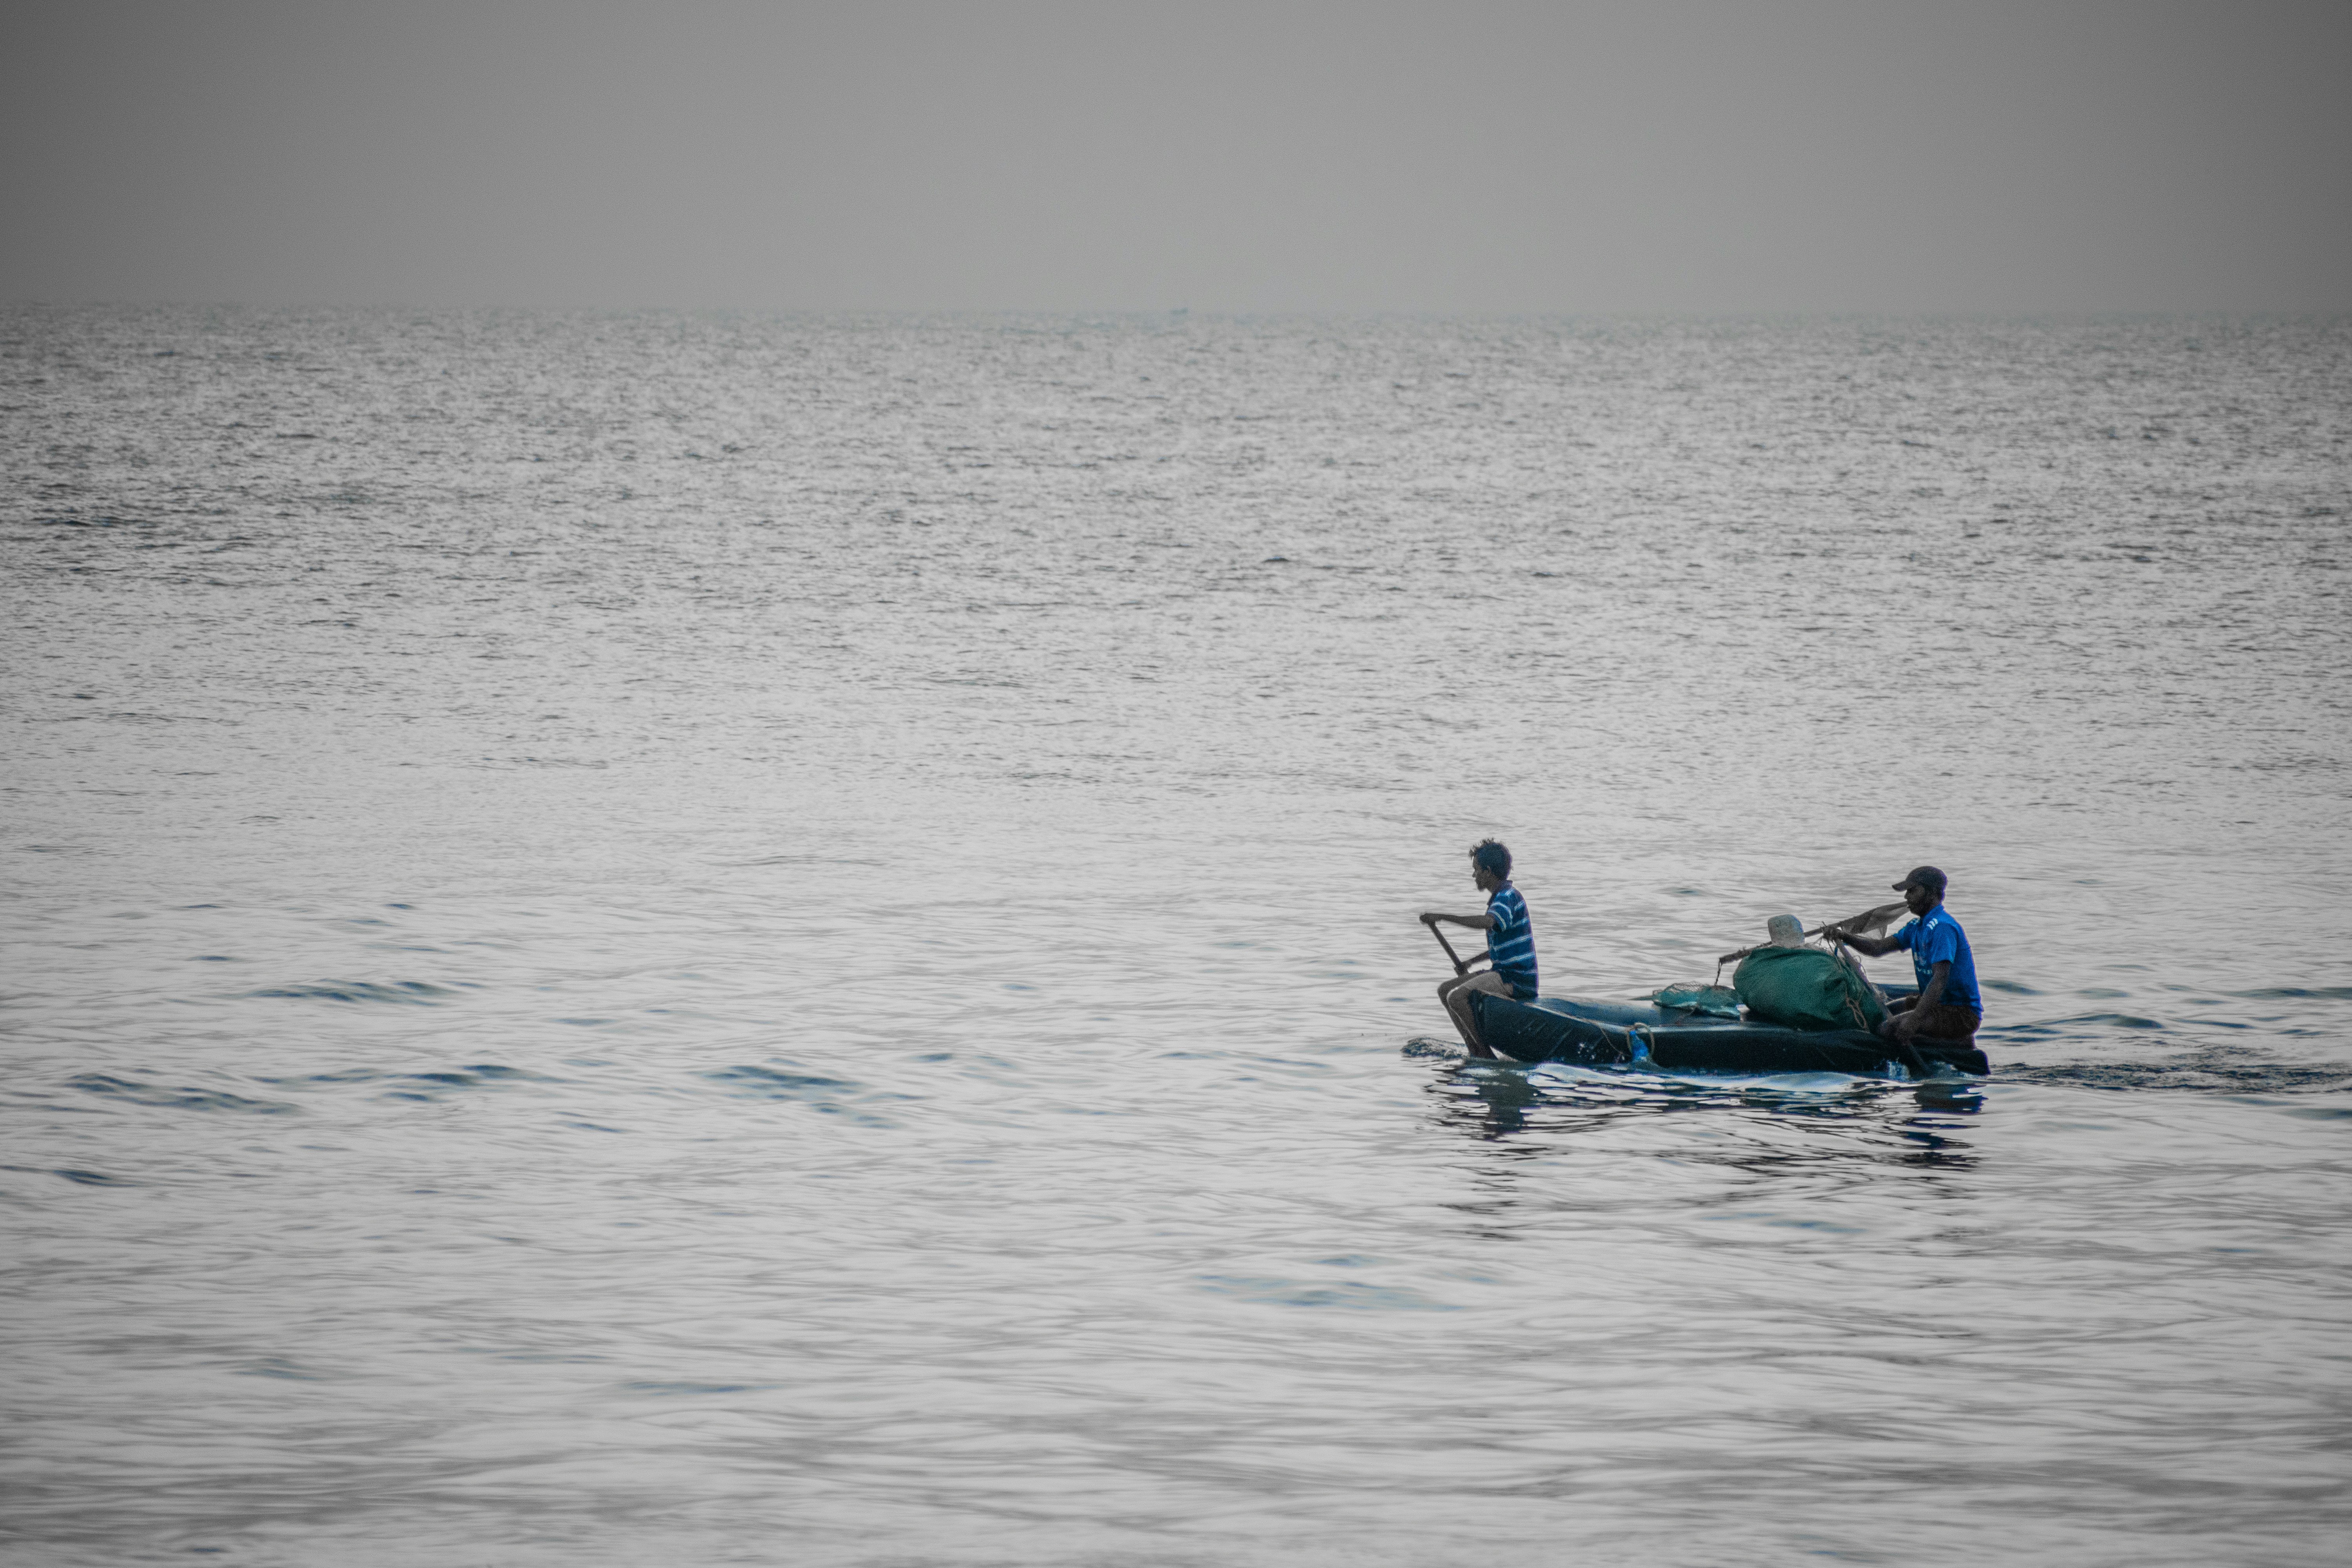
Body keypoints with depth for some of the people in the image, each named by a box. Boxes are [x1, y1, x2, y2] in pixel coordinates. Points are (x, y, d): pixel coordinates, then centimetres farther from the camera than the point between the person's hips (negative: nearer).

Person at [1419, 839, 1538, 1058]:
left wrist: (1441, 917, -34)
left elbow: (1486, 922, -38)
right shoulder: (1503, 896, 17)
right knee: (1445, 991, 12)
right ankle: (1474, 1051, 9)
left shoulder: (1508, 897, -16)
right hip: (1504, 971, 11)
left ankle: (1486, 1055, -19)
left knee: (1457, 998, -24)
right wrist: (1471, 962, 27)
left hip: (1516, 979, -11)